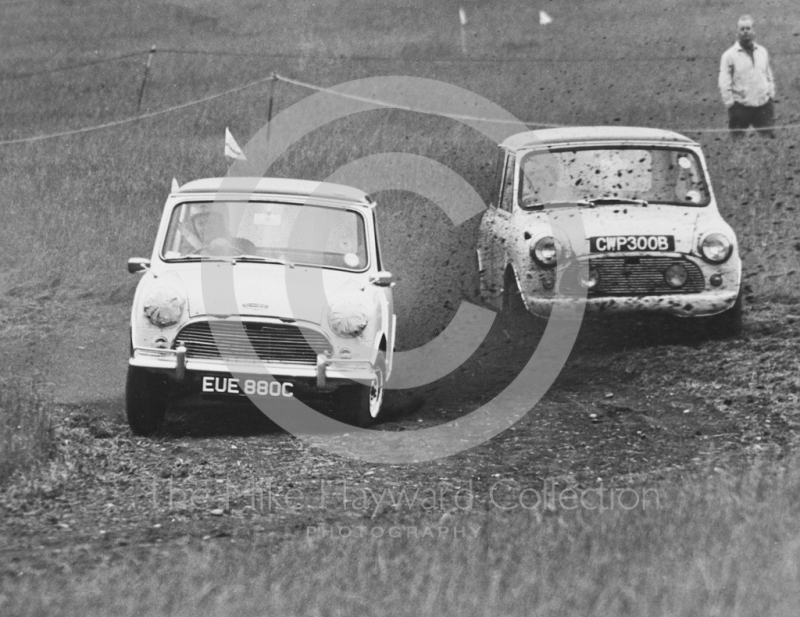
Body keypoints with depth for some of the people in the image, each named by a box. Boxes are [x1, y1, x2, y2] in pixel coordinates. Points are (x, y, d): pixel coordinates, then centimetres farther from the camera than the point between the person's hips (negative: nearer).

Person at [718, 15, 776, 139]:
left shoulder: (762, 52, 12)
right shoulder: (729, 55, -2)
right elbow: (724, 86, -5)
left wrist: (771, 95, 12)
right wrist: (731, 105, -10)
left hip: (764, 106, 4)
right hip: (741, 108, -4)